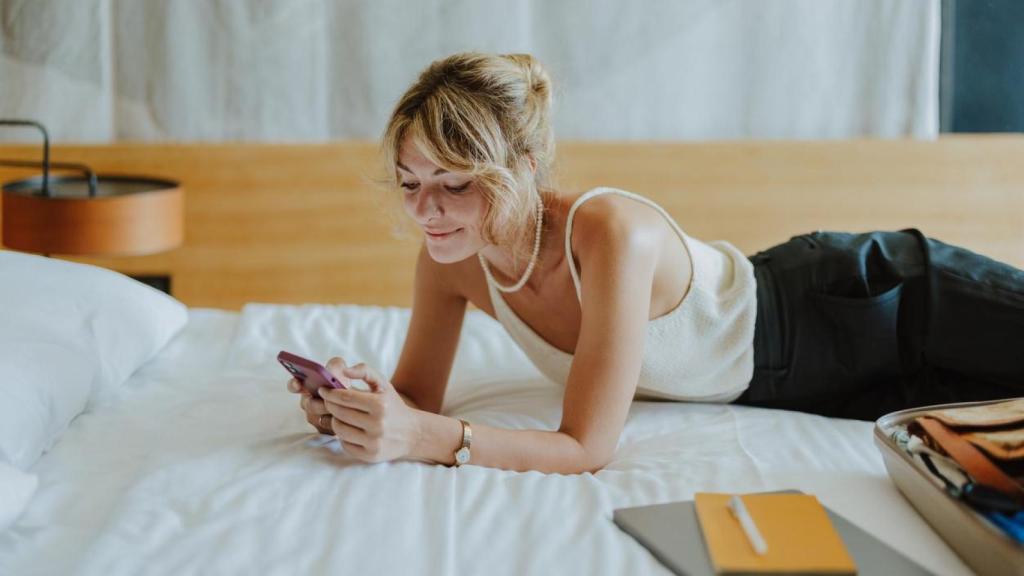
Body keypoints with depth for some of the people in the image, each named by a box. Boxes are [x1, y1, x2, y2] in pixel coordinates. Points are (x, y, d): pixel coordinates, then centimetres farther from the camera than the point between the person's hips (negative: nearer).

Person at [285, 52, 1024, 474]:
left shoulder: (615, 234, -41)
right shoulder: (451, 258, -21)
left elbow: (587, 446, -38)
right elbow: (419, 398, -11)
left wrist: (428, 438, -48)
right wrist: (365, 407, -33)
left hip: (852, 302, -6)